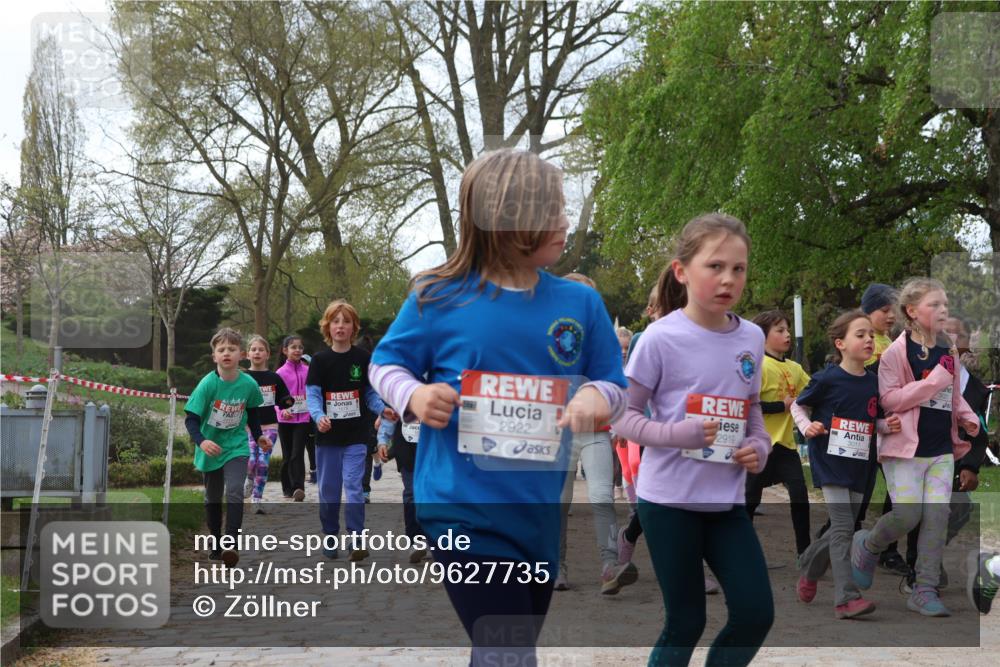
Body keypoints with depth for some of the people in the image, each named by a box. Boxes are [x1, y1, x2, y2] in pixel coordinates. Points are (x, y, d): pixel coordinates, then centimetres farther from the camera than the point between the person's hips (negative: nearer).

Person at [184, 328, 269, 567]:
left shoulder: (249, 384, -11)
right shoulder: (208, 384, -18)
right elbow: (191, 418, -19)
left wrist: (258, 436, 14)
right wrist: (201, 441, -35)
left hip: (236, 447, 0)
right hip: (211, 449, 0)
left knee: (234, 493, -19)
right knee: (213, 498, 13)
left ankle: (231, 543, -21)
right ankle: (215, 543, 29)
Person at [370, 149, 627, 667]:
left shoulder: (581, 304, 1)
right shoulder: (439, 298, -7)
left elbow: (614, 386, 6)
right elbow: (385, 364, 5)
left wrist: (597, 397, -17)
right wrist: (413, 396, -17)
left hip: (540, 515, 5)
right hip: (463, 510, -4)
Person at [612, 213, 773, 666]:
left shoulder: (752, 338, 3)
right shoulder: (661, 337, -12)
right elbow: (621, 415, -7)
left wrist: (760, 447, -2)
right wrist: (674, 434, -22)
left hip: (727, 501, 5)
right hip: (669, 499, -5)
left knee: (755, 613, 2)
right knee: (685, 622, 4)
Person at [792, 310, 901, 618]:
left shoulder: (873, 382, 6)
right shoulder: (827, 379, -9)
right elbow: (798, 406, 3)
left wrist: (888, 424, -4)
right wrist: (808, 427, -15)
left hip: (859, 466, 6)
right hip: (830, 462, -6)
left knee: (844, 528, 14)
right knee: (844, 527, -12)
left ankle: (809, 567, 39)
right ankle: (847, 598, -11)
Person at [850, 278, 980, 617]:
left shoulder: (949, 351, 11)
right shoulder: (897, 351, -9)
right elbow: (889, 399, -16)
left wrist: (968, 417, 3)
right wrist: (936, 379, -21)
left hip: (942, 451, 6)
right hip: (906, 448, -6)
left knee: (937, 517, 0)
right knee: (907, 516, -10)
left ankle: (925, 590, 9)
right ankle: (867, 545, 21)